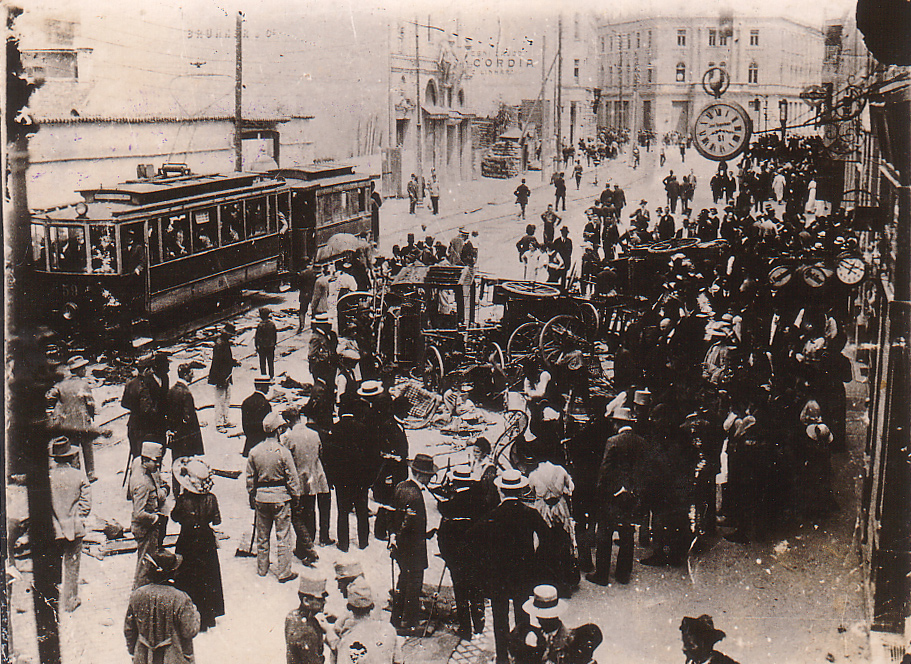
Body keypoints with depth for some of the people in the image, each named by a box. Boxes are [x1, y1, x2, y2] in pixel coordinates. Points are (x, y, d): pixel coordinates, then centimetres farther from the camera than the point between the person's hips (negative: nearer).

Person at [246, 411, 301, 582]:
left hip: (261, 497, 4)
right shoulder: (282, 451, -15)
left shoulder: (254, 452, -2)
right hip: (280, 497, -4)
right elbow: (292, 477, -10)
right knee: (283, 536, 4)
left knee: (262, 536, 17)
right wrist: (296, 495, 3)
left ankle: (262, 568, 28)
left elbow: (250, 478, 5)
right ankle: (284, 572, 7)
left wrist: (252, 498, 16)